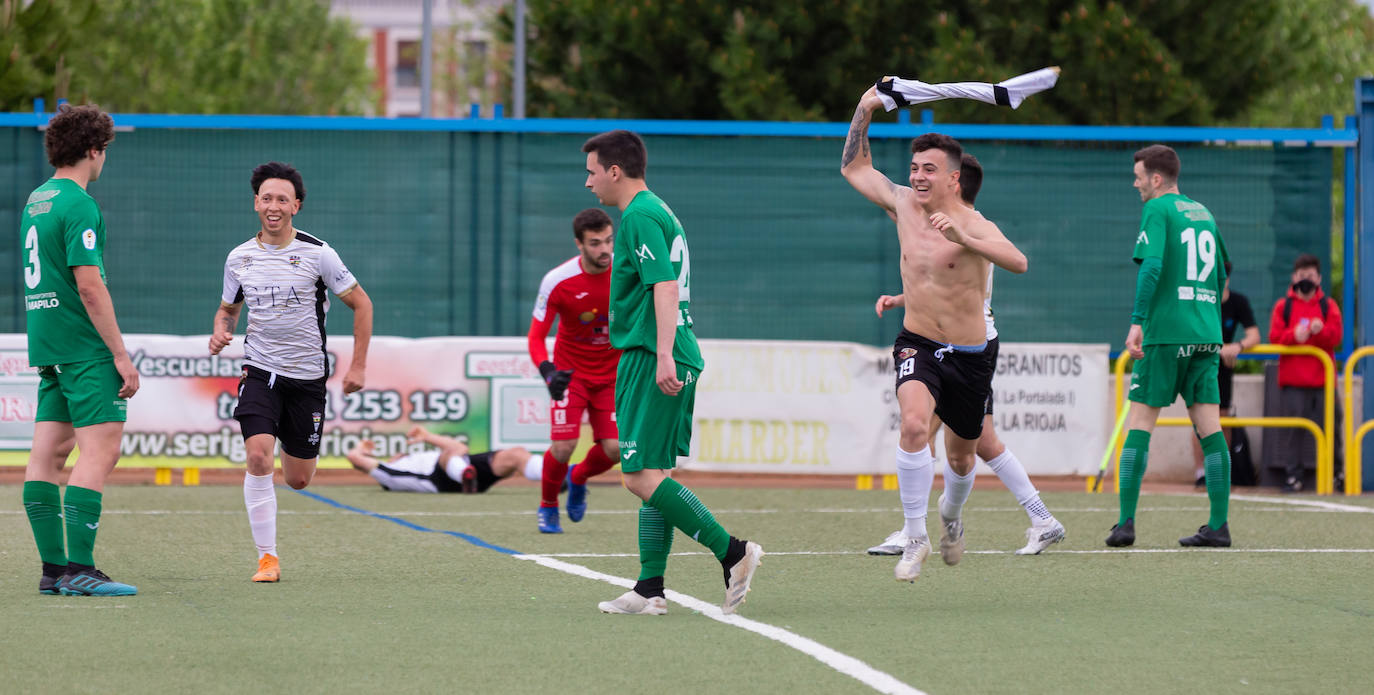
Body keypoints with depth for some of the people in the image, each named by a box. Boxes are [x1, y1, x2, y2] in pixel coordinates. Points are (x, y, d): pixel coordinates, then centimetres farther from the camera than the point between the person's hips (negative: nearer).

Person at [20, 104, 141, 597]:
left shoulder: (35, 201, 16)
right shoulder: (78, 205, -13)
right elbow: (89, 285, -19)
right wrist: (120, 354, -16)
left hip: (47, 347, 9)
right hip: (85, 349, -9)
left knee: (49, 453, 6)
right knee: (100, 450, -11)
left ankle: (53, 567, 7)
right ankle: (78, 569, -16)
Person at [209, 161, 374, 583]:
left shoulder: (317, 254, -7)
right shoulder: (239, 258, 2)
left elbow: (361, 303, 1)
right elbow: (228, 308, 18)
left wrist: (358, 365, -3)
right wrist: (221, 332, -6)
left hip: (307, 376, -1)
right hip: (260, 372, 1)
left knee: (298, 480, 5)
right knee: (258, 456, -22)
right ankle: (267, 558, -15)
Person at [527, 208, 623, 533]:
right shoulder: (558, 281, -20)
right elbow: (536, 337, -13)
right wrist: (548, 372, -31)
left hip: (612, 373, 2)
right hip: (571, 372, -2)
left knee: (614, 449, -10)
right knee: (563, 446, -17)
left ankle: (578, 479, 27)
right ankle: (548, 507, 13)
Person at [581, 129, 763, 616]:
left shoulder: (639, 218, -12)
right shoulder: (657, 212, 19)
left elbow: (665, 287, -22)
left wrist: (663, 356, -30)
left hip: (651, 359, -10)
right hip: (668, 360, 10)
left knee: (642, 476, -12)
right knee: (653, 475, 10)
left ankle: (732, 553, -14)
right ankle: (650, 590, 10)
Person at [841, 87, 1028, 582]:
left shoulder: (973, 225, -16)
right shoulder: (903, 203, -1)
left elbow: (1018, 262, -34)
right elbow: (853, 168, 15)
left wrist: (963, 239, -46)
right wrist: (864, 112, 6)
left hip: (969, 356, -1)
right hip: (917, 344, 1)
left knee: (961, 456, 16)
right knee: (914, 424, -29)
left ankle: (951, 515, 51)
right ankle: (915, 539, -22)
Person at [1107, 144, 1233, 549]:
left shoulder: (1158, 210, -4)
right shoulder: (1202, 213, 18)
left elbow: (1152, 265, -18)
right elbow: (1221, 275, 25)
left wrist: (1137, 321, -20)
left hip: (1166, 330, -6)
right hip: (1206, 333, 6)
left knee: (1139, 421, -2)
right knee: (1209, 426, 3)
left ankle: (1126, 522, -8)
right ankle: (1218, 526, -2)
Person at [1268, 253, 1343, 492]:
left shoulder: (1329, 306, 10)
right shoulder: (1283, 306, 9)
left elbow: (1336, 337, -1)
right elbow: (1275, 337, -1)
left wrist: (1320, 330, -21)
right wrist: (1294, 335, -20)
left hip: (1322, 378, 1)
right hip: (1292, 379, -1)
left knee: (1331, 425, 0)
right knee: (1292, 428, -4)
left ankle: (1336, 472, 11)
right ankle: (1293, 475, 1)